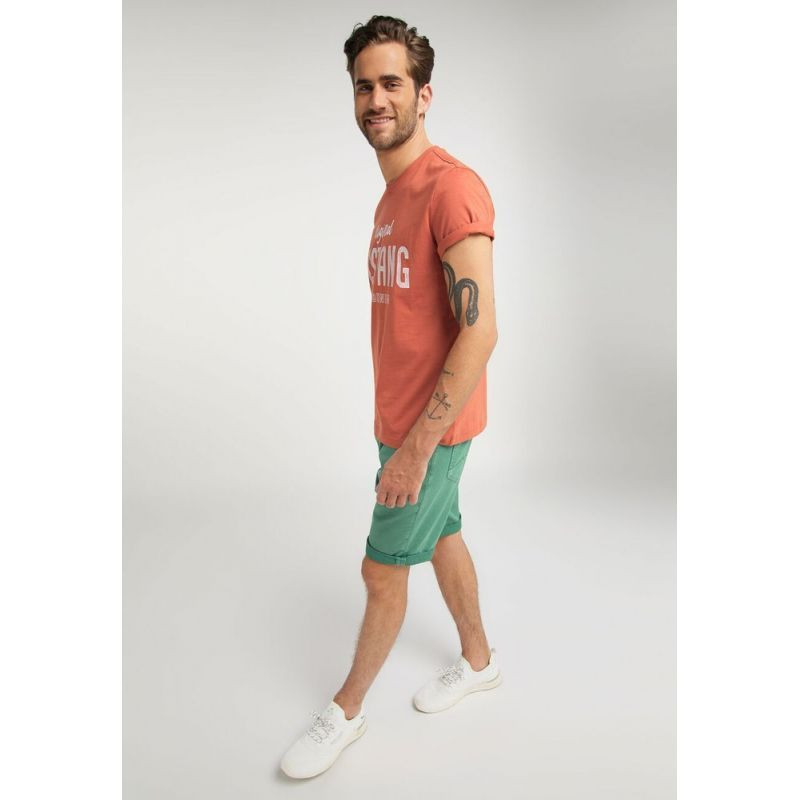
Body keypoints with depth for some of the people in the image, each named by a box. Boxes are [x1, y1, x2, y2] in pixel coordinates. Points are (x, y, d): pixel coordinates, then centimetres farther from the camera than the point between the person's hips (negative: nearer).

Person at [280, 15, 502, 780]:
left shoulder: (451, 187, -20)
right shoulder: (391, 196, 10)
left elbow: (480, 331, -26)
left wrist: (415, 447, -24)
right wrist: (396, 423, 14)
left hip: (431, 428, -8)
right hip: (401, 416, 8)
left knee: (382, 570, 6)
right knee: (443, 538, 21)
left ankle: (346, 710, 28)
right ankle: (479, 660, 44)